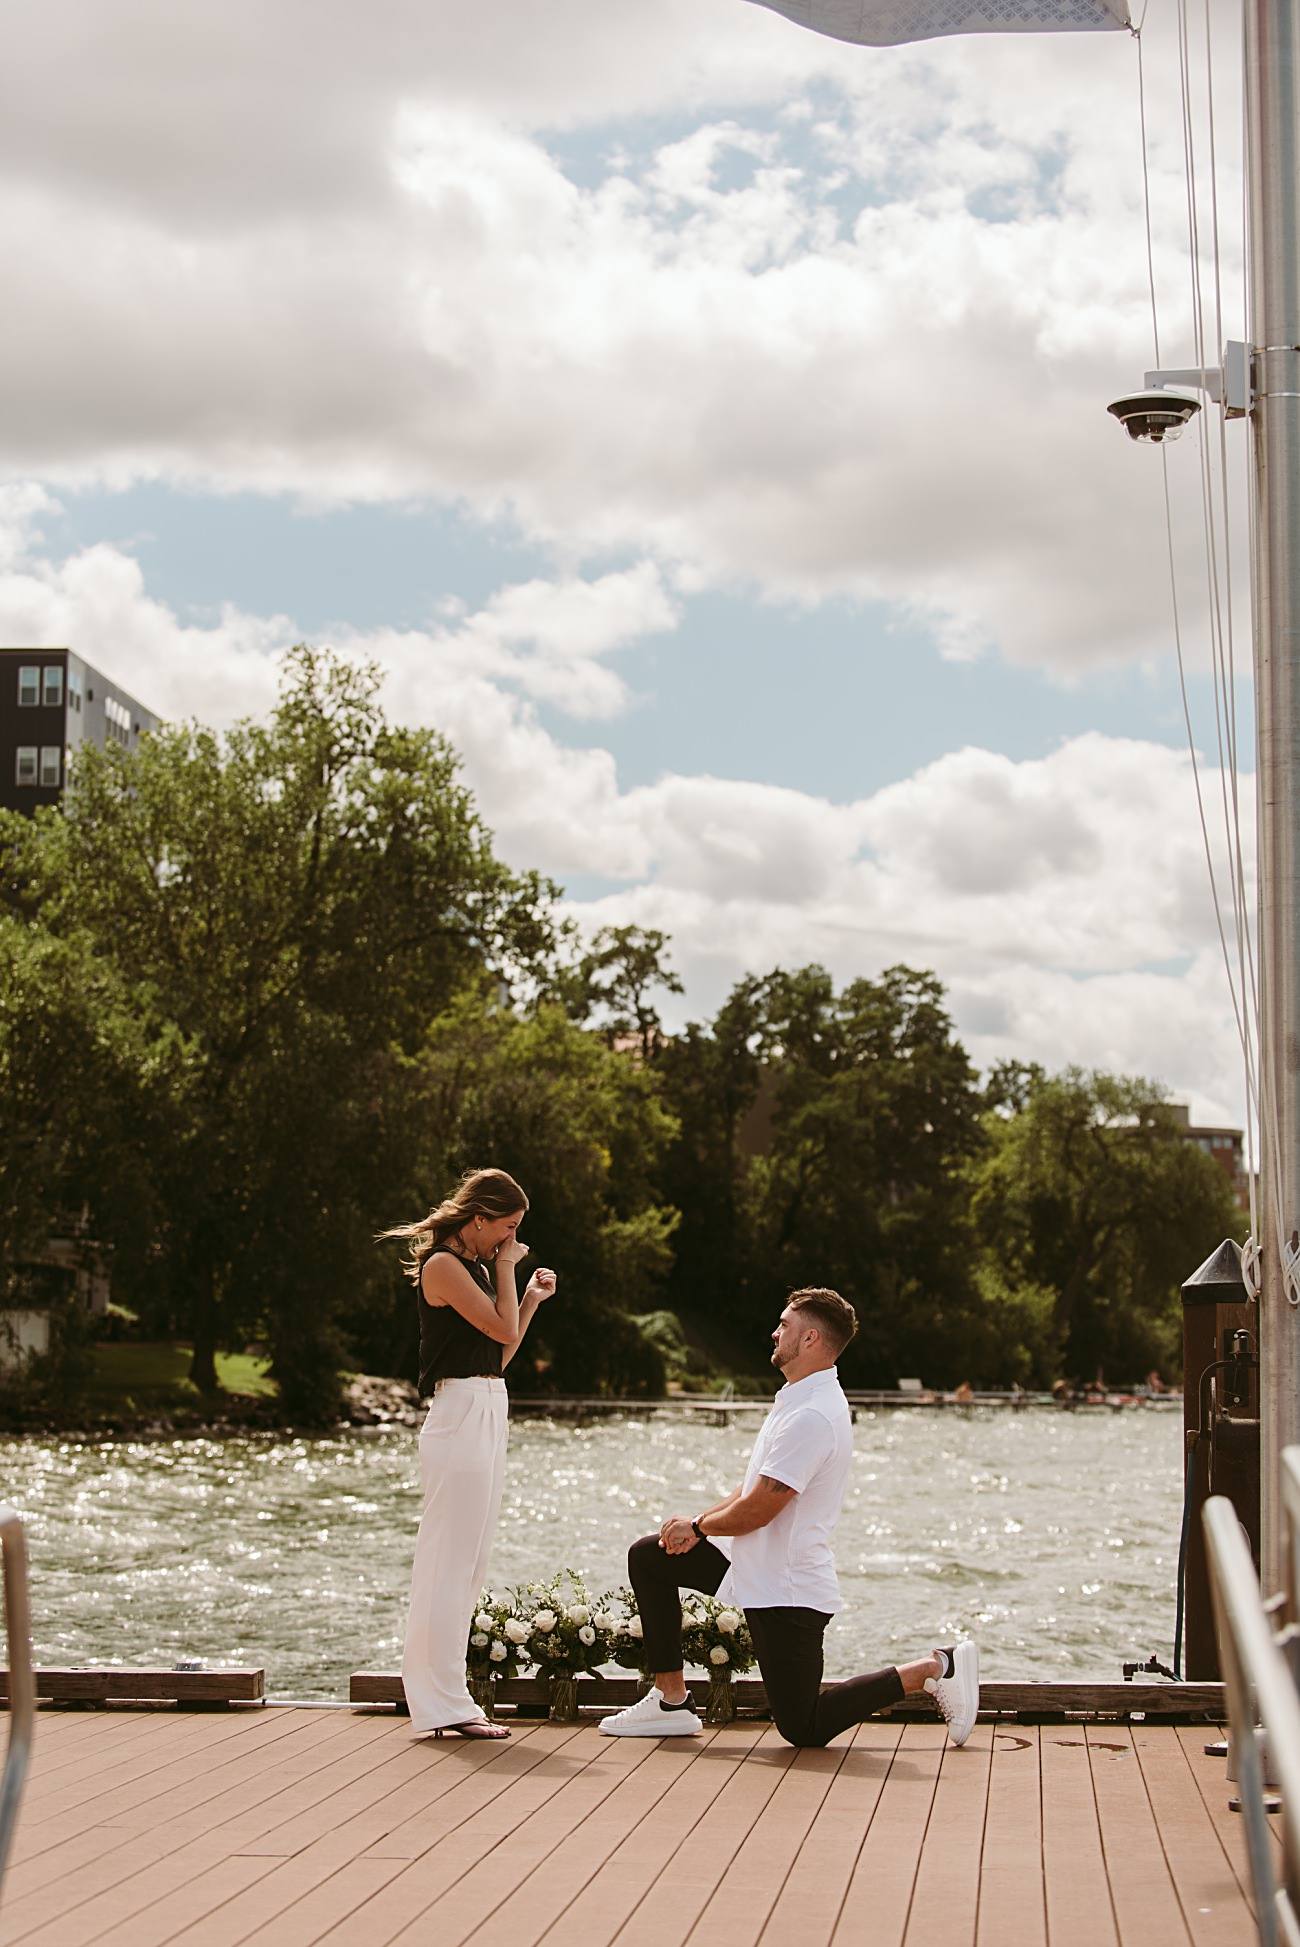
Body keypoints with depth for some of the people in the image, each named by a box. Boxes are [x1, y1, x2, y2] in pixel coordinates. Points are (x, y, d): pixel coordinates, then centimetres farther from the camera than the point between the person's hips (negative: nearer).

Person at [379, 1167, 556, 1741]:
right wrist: (505, 1268, -3)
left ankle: (444, 1698, 14)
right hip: (460, 1414, -10)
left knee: (468, 1564, 10)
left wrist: (532, 1299, 17)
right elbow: (504, 1331, -14)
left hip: (486, 1414, 10)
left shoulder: (475, 1268, 19)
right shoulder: (443, 1266, -10)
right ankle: (443, 1703, -5)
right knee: (451, 1562, -8)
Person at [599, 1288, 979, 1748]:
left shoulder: (811, 1417, -26)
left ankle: (936, 1670, 2)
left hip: (787, 1589, -10)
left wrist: (697, 1526, -7)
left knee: (804, 1728, -1)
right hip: (756, 1565, 10)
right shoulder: (801, 1398, 9)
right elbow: (758, 1487, 16)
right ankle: (671, 1701, 14)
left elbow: (757, 1511, -25)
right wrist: (701, 1525, 1)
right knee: (648, 1557, 12)